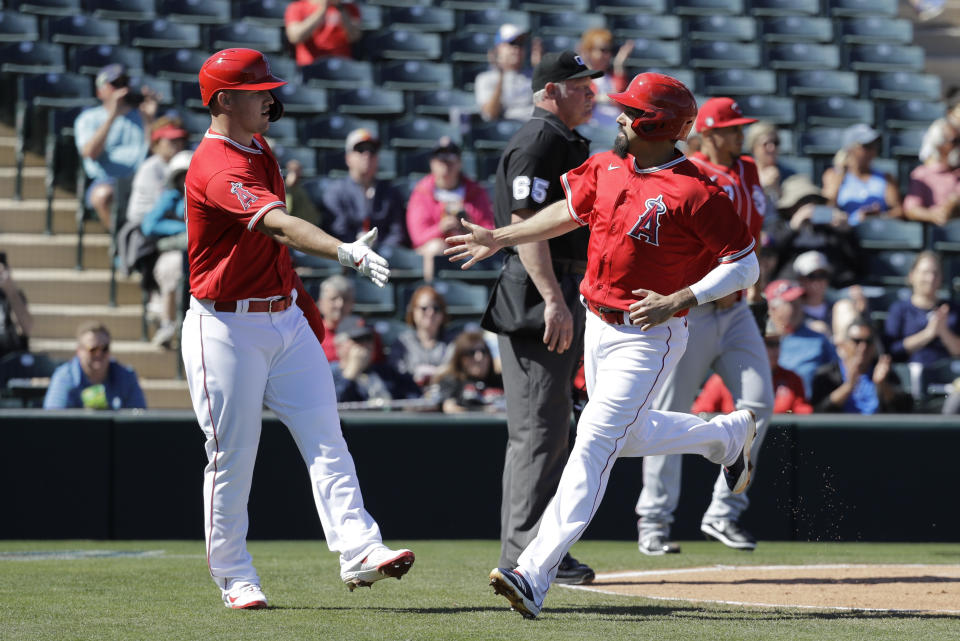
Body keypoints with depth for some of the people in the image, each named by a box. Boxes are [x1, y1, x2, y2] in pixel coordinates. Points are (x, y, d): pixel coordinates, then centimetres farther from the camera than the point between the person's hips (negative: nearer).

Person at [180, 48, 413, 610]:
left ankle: (358, 549, -15)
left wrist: (303, 300, 17)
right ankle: (233, 575, 11)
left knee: (325, 437, -6)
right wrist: (346, 252, -49)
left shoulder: (261, 151, 12)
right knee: (232, 457, 0)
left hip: (287, 318, 8)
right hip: (227, 327, -8)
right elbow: (279, 225, -36)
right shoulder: (216, 167, -19)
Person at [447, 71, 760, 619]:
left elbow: (746, 266, -17)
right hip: (599, 324, 9)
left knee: (594, 444, -15)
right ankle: (729, 434, 48)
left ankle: (535, 575, -21)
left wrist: (677, 300, -25)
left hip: (648, 337, -9)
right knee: (629, 437, 24)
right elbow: (570, 211, 21)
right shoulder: (607, 167, 3)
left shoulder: (695, 193, -19)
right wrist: (500, 239, 18)